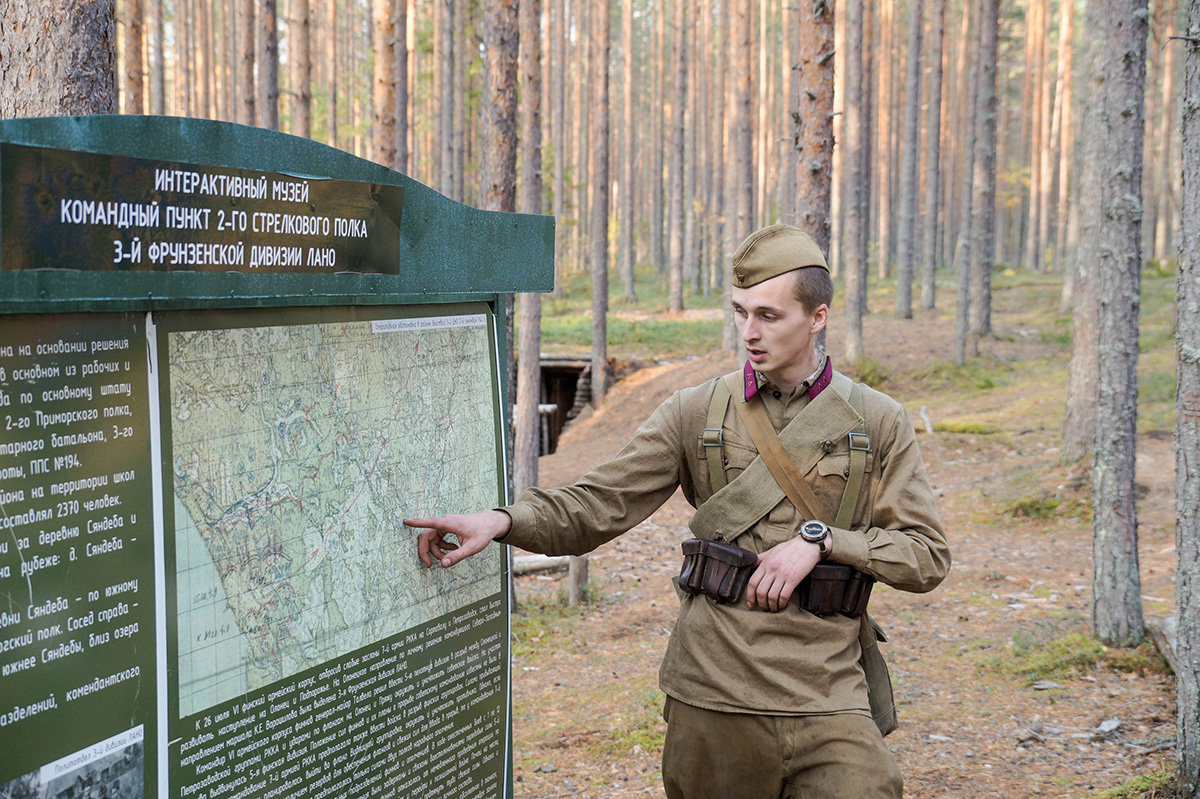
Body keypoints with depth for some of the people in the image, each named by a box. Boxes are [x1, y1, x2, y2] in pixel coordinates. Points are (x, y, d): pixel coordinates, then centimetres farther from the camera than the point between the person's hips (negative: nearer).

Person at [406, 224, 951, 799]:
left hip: (826, 706, 0)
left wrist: (820, 540, -11)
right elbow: (597, 505, -1)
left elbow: (927, 555, 4)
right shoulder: (697, 413, 4)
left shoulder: (878, 422, 4)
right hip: (711, 701, 1)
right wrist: (502, 520, -18)